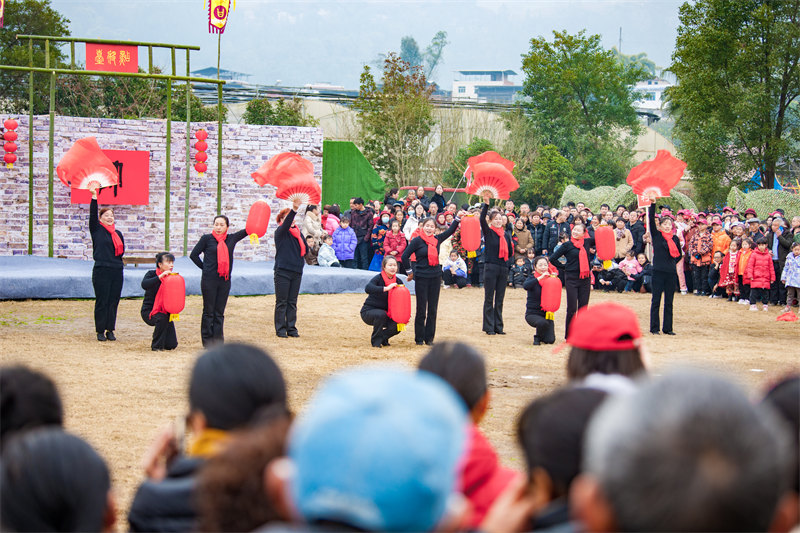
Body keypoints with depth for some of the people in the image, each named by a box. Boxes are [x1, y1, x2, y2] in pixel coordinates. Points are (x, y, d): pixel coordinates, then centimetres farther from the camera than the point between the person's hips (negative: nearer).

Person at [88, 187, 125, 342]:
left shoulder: (118, 233, 16)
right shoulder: (97, 230, 3)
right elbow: (92, 214, -8)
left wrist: (115, 259, 2)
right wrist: (94, 197, -15)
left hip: (117, 271, 4)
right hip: (101, 271, -4)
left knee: (114, 301, 5)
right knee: (102, 301, -3)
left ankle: (110, 330, 13)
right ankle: (100, 331, 4)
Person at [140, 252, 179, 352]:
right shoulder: (152, 274, -9)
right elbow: (144, 285, -31)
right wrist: (160, 276, -36)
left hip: (165, 311, 4)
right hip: (149, 310, -4)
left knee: (172, 345, -7)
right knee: (162, 318, -39)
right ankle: (156, 345, -18)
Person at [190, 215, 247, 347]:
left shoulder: (231, 239, 8)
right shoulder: (207, 239, 0)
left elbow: (247, 231, 2)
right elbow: (193, 255, 3)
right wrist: (205, 268, -1)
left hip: (225, 280, 3)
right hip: (209, 280, -3)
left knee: (219, 312, 8)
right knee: (208, 311, 2)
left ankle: (218, 341, 12)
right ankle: (207, 340, 8)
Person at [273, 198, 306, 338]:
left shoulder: (297, 232, 14)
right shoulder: (280, 232, -4)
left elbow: (304, 249, 18)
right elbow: (286, 224, -25)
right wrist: (294, 209, -38)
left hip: (296, 271, 5)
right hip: (282, 271, -5)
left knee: (292, 302, 9)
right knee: (281, 302, -1)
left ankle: (291, 328, 13)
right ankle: (280, 329, 3)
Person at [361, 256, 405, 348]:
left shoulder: (398, 282, -2)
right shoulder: (379, 278, -18)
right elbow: (368, 288, -40)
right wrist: (386, 288, -48)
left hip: (386, 313, 5)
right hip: (368, 311, -5)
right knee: (381, 314, -36)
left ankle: (382, 338, 12)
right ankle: (375, 341, -16)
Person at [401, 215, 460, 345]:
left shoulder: (437, 239, 7)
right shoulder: (417, 241, -6)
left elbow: (450, 231, 20)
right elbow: (405, 256, -4)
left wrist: (458, 218, 12)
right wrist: (409, 272, 0)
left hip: (435, 277, 4)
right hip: (421, 277, -4)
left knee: (433, 309, 6)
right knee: (421, 309, -1)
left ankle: (429, 338, 14)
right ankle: (419, 338, 8)